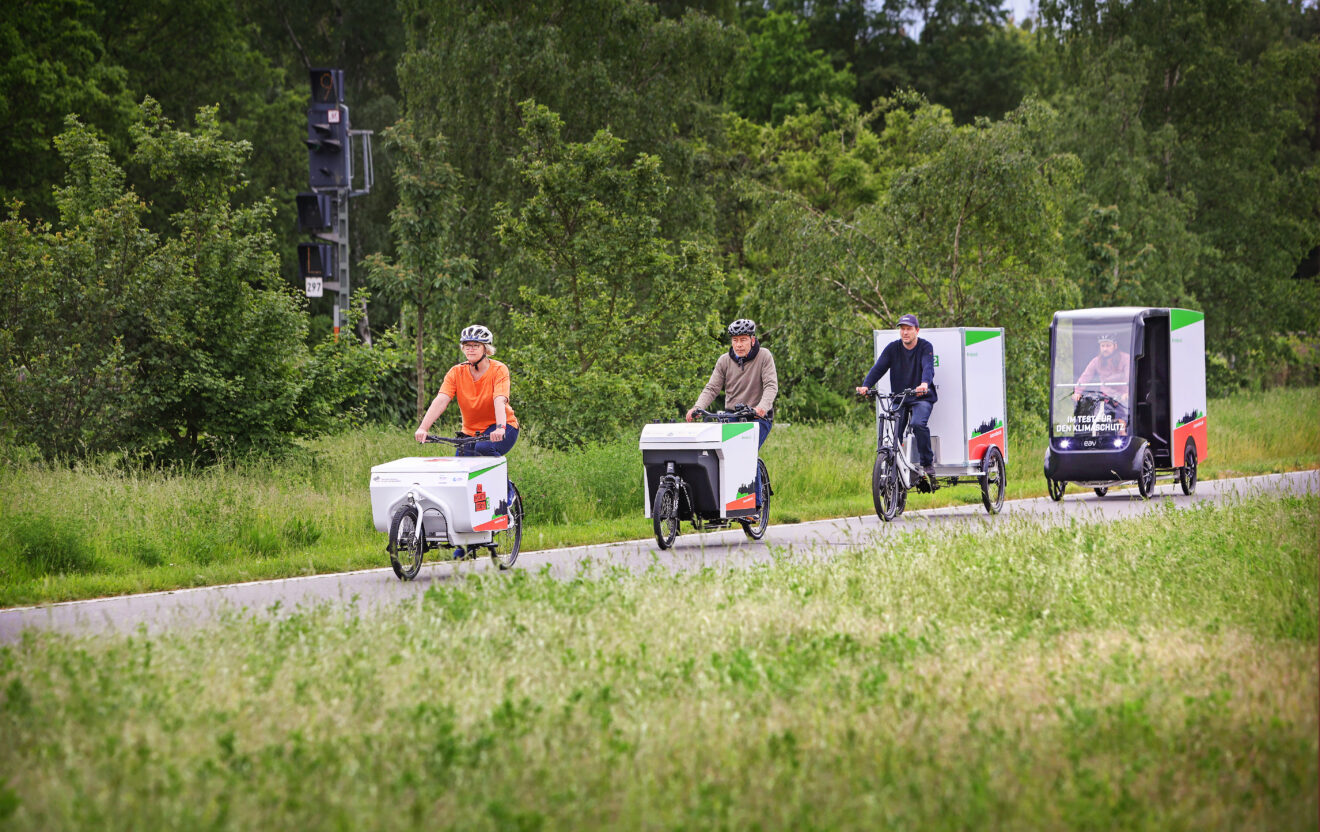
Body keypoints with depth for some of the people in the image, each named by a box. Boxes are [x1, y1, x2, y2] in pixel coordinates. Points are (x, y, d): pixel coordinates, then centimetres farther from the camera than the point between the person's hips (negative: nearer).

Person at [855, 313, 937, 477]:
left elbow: (928, 367, -24)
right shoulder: (892, 348, 1)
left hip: (921, 398, -4)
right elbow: (878, 367, -8)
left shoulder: (925, 347, -7)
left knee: (919, 424, -29)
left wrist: (924, 384, -47)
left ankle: (927, 463, -15)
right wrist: (866, 385, -27)